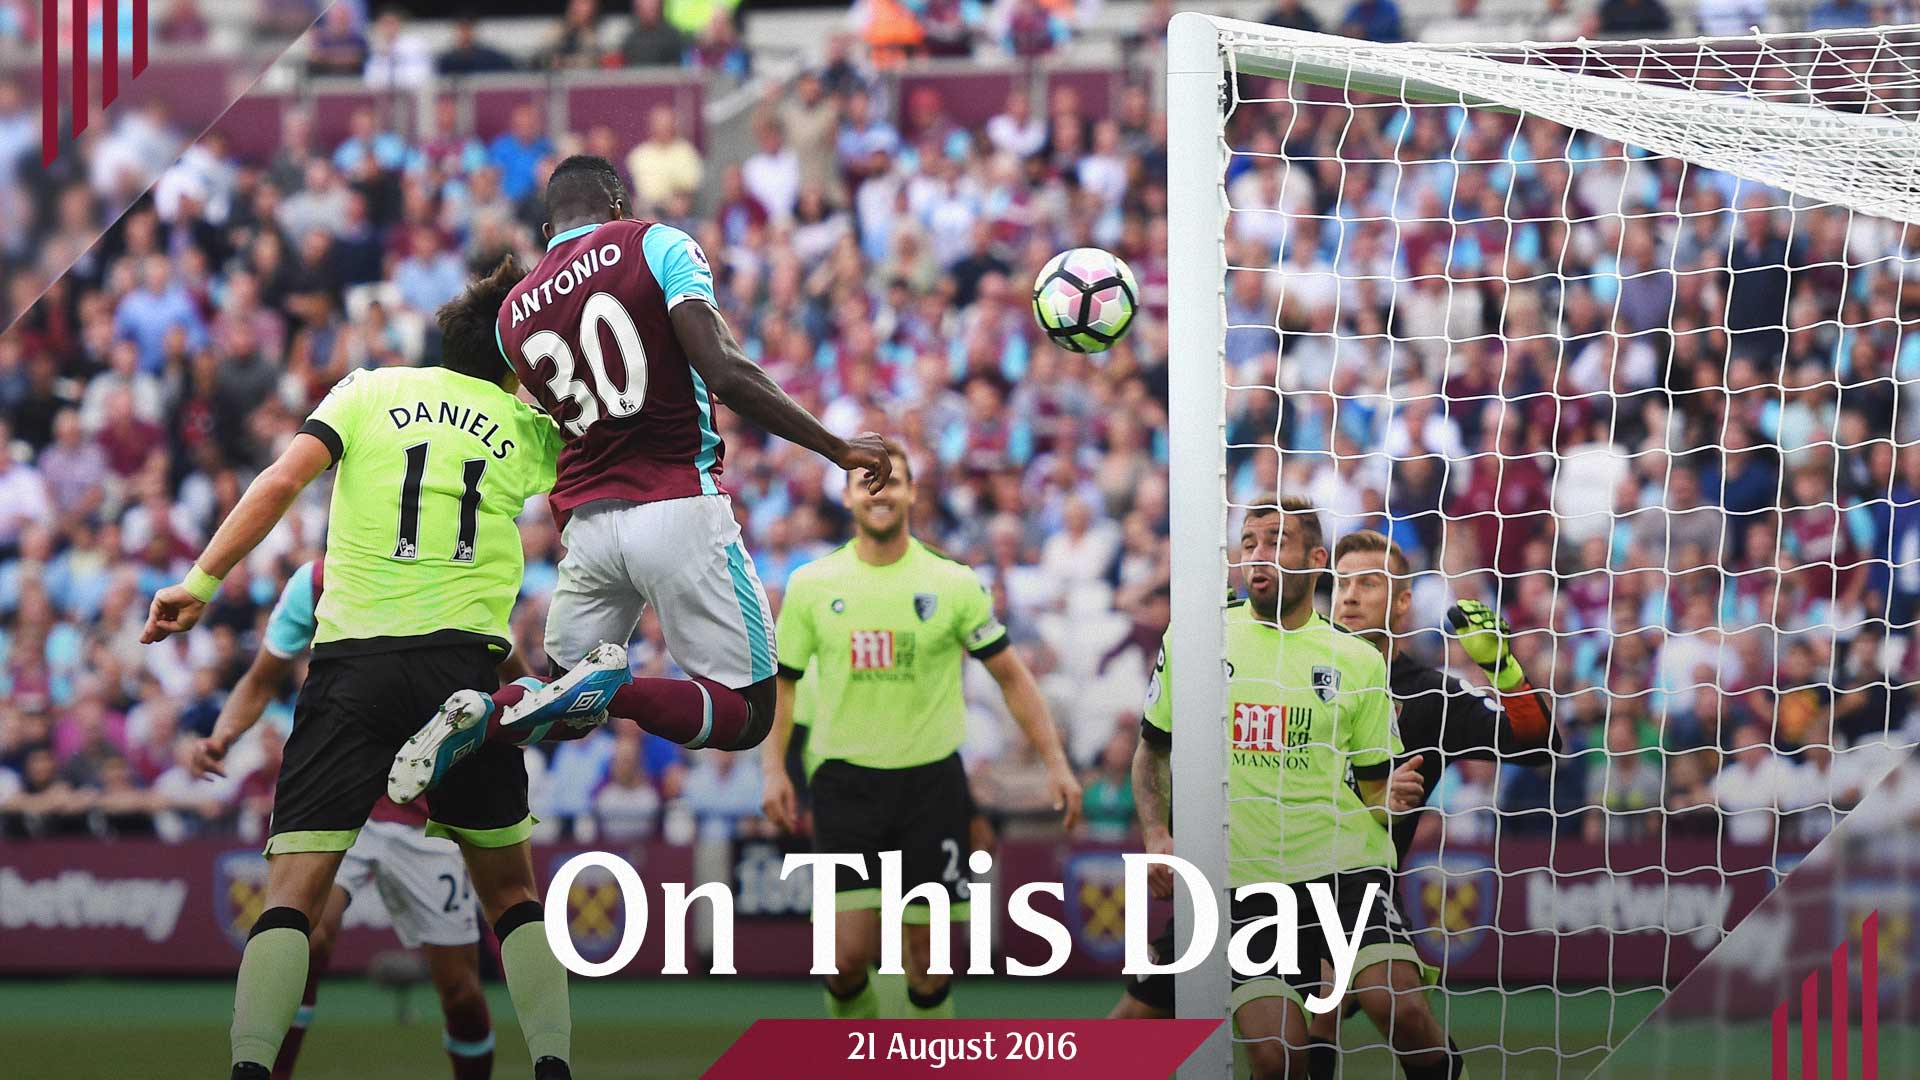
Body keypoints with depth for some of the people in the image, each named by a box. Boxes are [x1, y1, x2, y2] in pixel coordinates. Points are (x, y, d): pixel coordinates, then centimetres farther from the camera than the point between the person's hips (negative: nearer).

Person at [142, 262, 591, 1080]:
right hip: (466, 659, 1)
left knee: (293, 890, -4)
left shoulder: (370, 391, 11)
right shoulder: (528, 429, 13)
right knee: (511, 889, 16)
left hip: (353, 659, -1)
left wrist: (201, 581, -4)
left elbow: (286, 477, -3)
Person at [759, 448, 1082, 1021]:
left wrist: (1055, 762, 0)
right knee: (848, 956, -9)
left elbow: (1011, 676, 7)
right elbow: (782, 681, 11)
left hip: (932, 784, 0)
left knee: (928, 961, -1)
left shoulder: (954, 584, 0)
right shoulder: (812, 585, 2)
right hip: (845, 782, 0)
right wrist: (773, 768, -1)